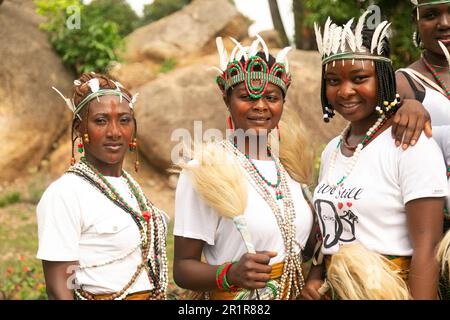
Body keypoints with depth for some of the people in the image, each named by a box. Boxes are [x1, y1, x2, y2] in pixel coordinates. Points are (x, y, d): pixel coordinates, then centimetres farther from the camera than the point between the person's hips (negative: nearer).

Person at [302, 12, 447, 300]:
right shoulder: (331, 151, 5)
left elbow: (426, 249, -20)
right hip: (333, 290, 6)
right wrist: (315, 277, 0)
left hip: (392, 290, -6)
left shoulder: (412, 146, -16)